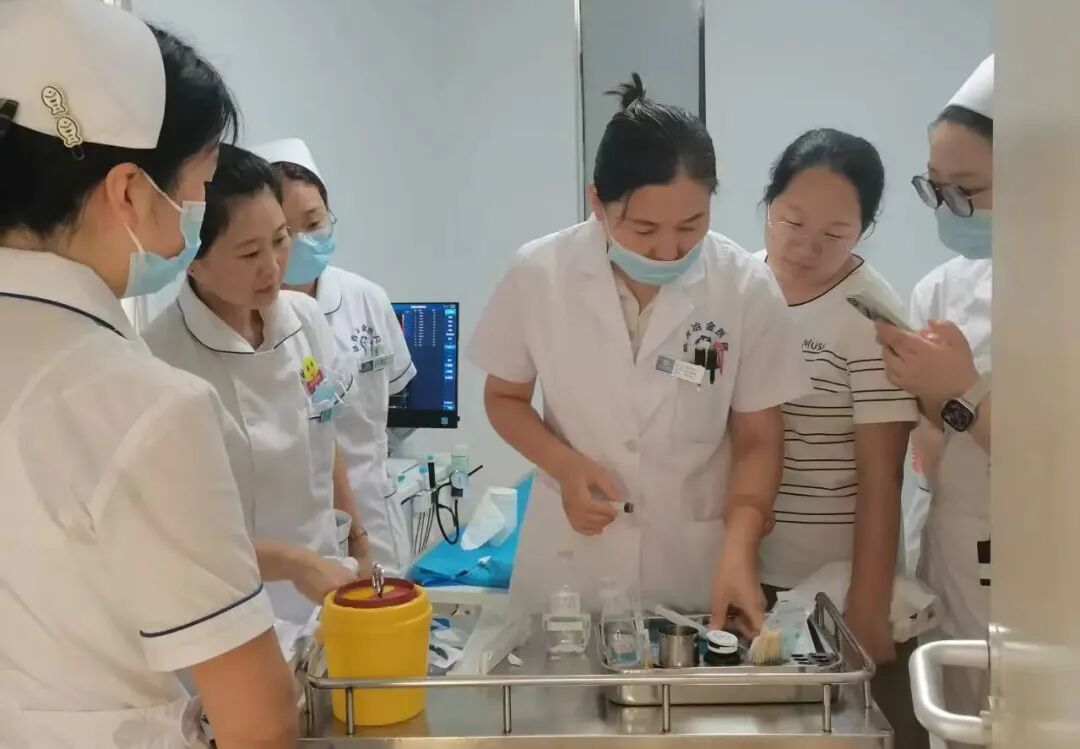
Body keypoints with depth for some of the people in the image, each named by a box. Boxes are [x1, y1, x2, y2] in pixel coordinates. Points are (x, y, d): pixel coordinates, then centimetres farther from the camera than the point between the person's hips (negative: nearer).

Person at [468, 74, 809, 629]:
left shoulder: (746, 289, -12)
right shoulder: (539, 274, -12)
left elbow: (758, 440, -5)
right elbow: (505, 398, 2)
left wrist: (738, 551, -20)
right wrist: (565, 466, -16)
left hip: (695, 564, 0)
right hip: (568, 557, 1)